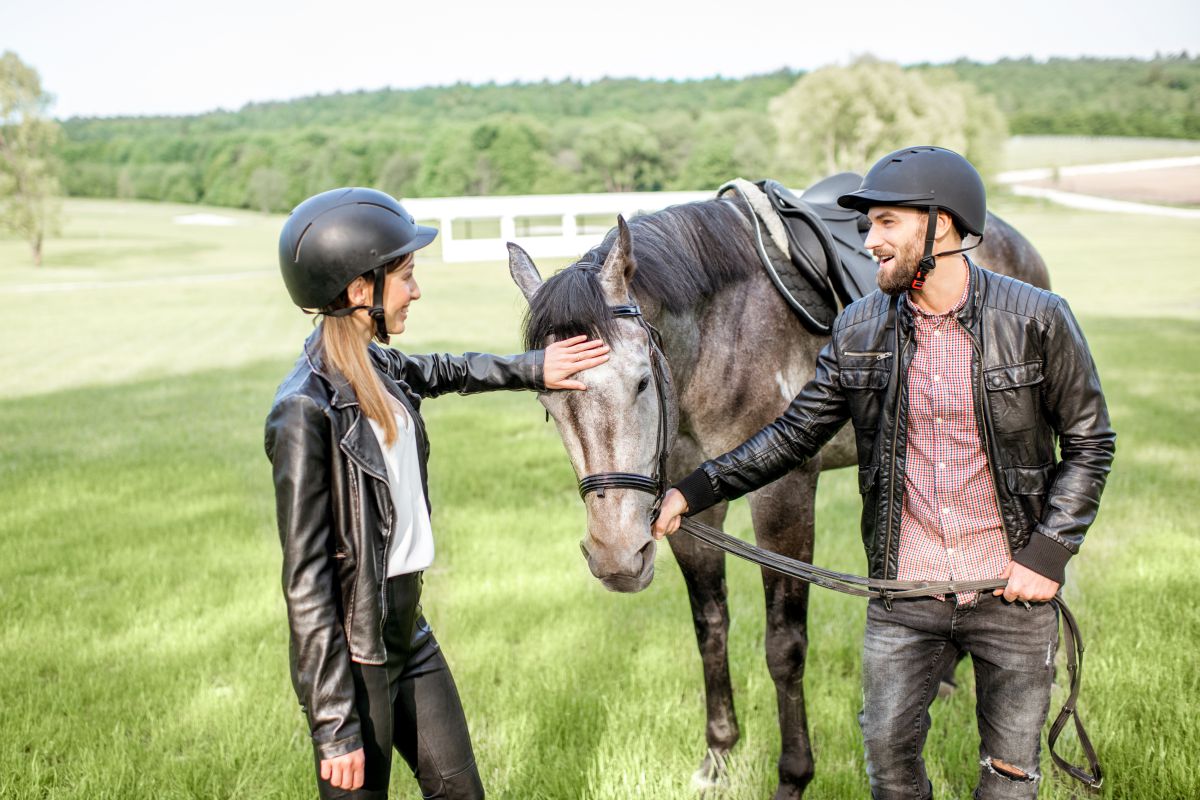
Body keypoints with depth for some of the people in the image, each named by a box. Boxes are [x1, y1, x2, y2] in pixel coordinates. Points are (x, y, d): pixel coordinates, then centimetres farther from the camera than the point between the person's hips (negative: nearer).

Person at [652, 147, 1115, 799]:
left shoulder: (1036, 320, -9)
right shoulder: (859, 330, -1)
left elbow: (1089, 442, -2)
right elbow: (793, 434, 4)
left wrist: (1048, 553, -10)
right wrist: (695, 491, -4)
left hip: (1013, 594, -2)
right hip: (904, 594, 2)